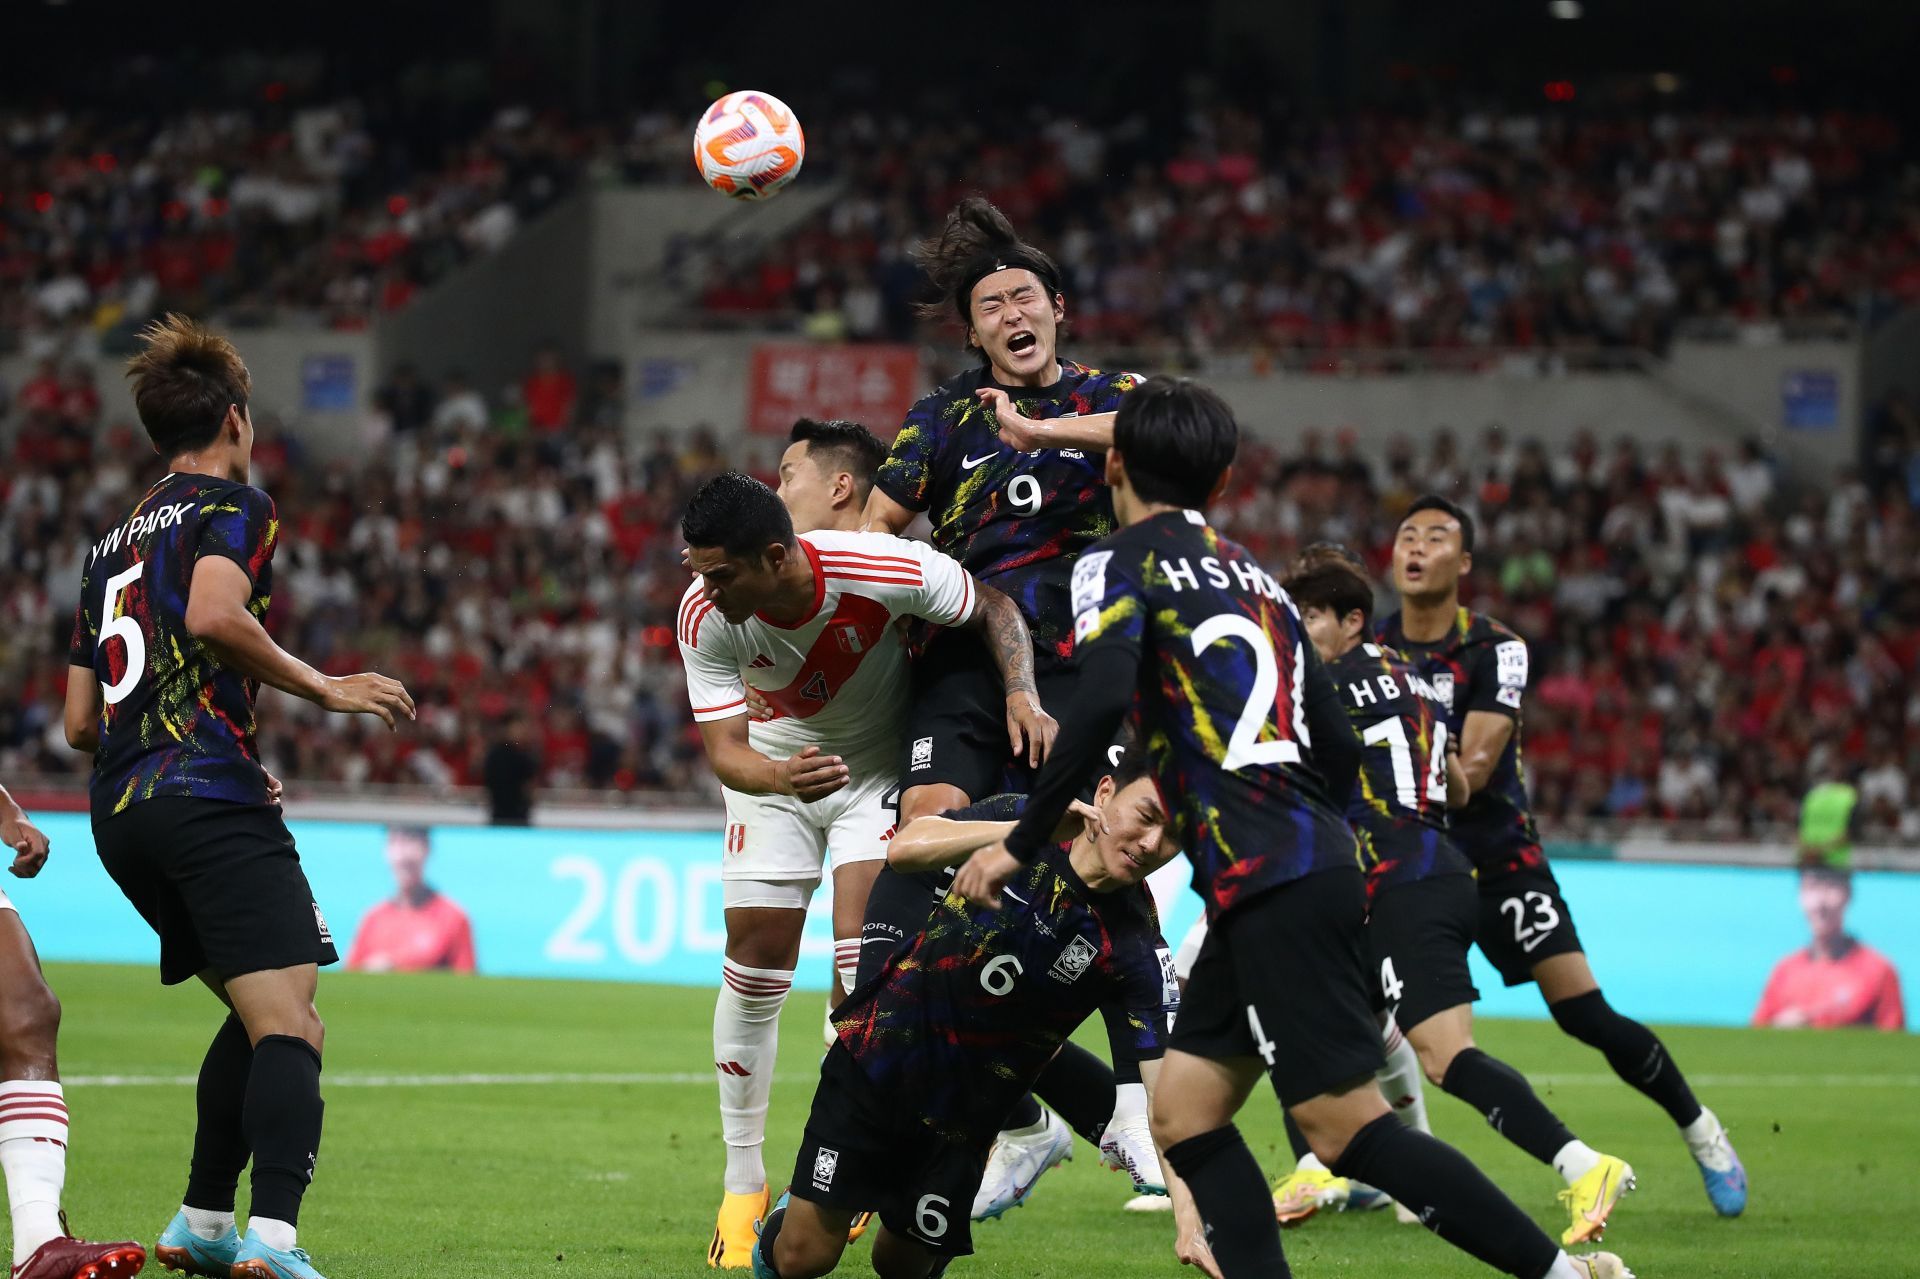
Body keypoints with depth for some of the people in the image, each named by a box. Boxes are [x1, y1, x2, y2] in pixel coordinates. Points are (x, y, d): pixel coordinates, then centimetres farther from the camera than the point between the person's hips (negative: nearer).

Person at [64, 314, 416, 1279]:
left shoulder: (111, 542, 25)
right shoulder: (233, 506, 2)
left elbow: (79, 721, 23)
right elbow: (215, 614, -20)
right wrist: (324, 689, -10)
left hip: (119, 815, 8)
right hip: (208, 795, -8)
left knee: (260, 1016, 23)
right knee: (288, 1025, -17)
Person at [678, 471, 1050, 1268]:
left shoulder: (885, 570, -33)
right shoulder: (704, 616, -28)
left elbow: (994, 609, -15)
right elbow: (724, 749, -28)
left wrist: (1021, 697, -31)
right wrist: (780, 777, -50)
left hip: (882, 762, -2)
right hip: (775, 765, 2)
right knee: (754, 963, -5)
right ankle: (743, 1185, 8)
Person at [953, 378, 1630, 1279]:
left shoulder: (1120, 561, 0)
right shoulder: (1253, 574, 22)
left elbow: (1102, 702, -19)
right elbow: (1339, 751, 20)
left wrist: (1020, 846, -13)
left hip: (1269, 884, -8)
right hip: (1314, 862, 8)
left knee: (1348, 1130, -9)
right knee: (1183, 1113, 10)